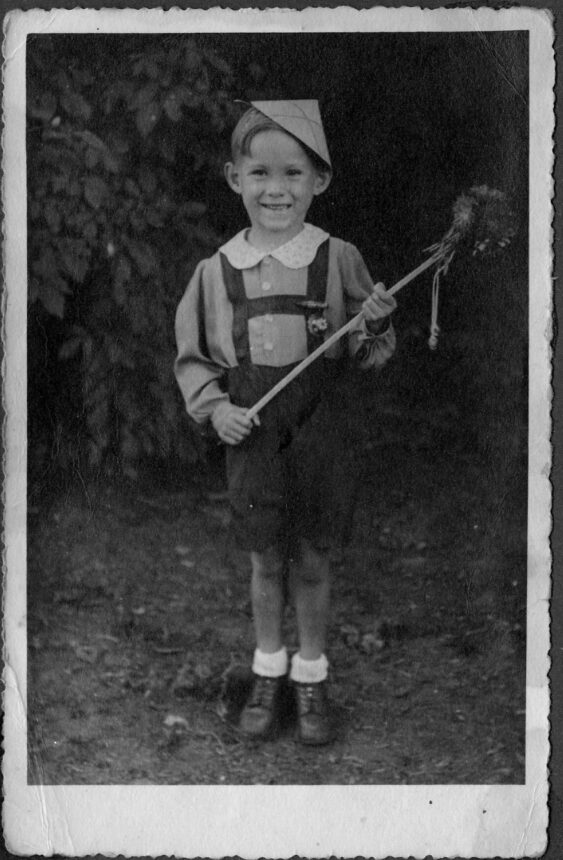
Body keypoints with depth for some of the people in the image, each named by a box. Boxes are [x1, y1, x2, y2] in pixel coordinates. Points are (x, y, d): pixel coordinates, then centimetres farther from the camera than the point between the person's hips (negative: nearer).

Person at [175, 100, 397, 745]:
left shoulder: (338, 260, -5)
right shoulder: (215, 271, -2)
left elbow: (368, 359, 2)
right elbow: (192, 356, 9)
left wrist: (373, 327, -19)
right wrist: (214, 405, -7)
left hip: (320, 434, -1)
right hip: (251, 437, 1)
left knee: (312, 563, 11)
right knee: (265, 562, 14)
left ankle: (311, 677, 29)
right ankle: (268, 671, 33)